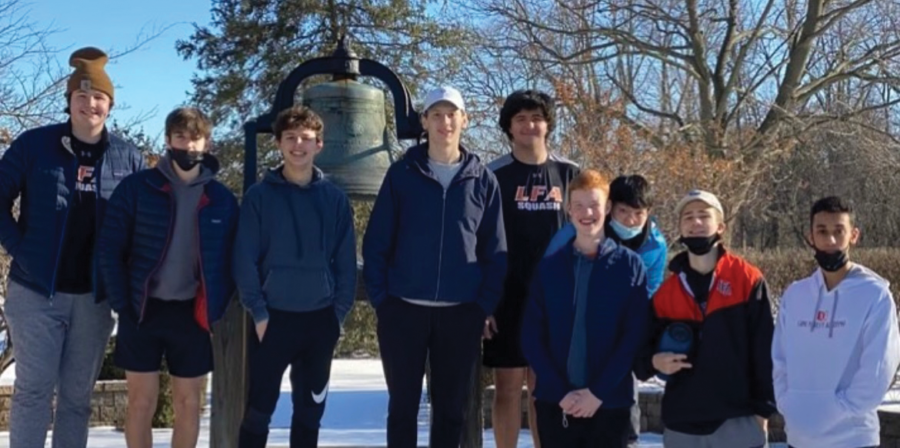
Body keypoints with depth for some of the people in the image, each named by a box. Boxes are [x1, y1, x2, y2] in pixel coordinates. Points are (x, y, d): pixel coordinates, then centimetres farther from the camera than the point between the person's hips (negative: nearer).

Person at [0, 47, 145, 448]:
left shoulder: (128, 158, 2)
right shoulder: (33, 144, -4)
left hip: (96, 295, 2)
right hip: (36, 290, -2)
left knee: (78, 394, 12)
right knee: (33, 390, 3)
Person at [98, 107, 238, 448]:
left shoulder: (222, 199, 1)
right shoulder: (136, 187, -3)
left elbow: (229, 261, 5)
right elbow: (110, 249, -3)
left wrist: (216, 309, -4)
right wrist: (122, 304, -8)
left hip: (193, 314, 1)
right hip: (143, 310, -1)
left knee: (188, 403, 10)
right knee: (141, 401, 7)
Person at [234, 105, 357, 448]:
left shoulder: (335, 198, 5)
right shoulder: (259, 196, -1)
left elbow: (346, 260, 5)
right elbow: (244, 259, -5)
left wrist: (340, 311, -2)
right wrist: (258, 312, -10)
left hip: (321, 319, 2)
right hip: (273, 318, -2)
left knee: (310, 412, 12)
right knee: (258, 410, 2)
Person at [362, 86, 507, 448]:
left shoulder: (483, 180, 4)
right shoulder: (402, 174, 1)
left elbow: (495, 251, 4)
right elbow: (376, 243, 1)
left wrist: (484, 306, -3)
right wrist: (381, 299, -6)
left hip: (462, 313, 1)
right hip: (404, 309, -1)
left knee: (451, 408, 9)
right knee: (403, 405, 7)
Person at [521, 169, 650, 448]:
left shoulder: (630, 265, 0)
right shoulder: (548, 266, 4)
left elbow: (634, 337, -6)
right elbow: (531, 338, 0)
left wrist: (598, 391, -12)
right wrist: (562, 392, -10)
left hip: (610, 403, -1)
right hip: (554, 402, 1)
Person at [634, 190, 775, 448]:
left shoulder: (748, 280, -2)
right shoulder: (666, 292, 6)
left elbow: (764, 350, -2)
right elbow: (644, 347, 11)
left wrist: (762, 409, -5)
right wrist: (653, 361, -11)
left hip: (738, 422, -3)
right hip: (681, 426, 3)